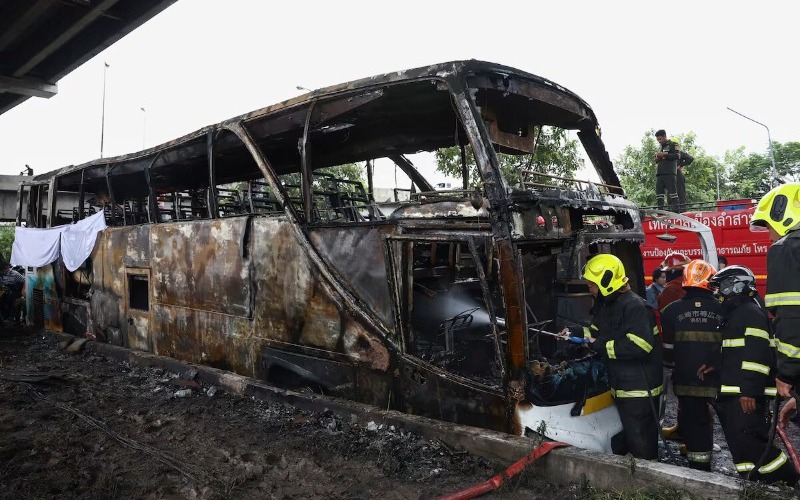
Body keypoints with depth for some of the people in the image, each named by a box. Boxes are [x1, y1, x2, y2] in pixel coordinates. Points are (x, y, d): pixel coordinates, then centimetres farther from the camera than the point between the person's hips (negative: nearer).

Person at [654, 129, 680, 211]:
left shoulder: (672, 145, 7)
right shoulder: (660, 148, 27)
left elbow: (676, 156, -6)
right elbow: (656, 160, 31)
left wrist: (664, 154, -9)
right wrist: (656, 158, 9)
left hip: (669, 173, -7)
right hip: (659, 174, 7)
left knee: (672, 192, -11)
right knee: (659, 193, 1)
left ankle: (675, 210, -15)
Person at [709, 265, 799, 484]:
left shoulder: (751, 312, -11)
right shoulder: (733, 314, 21)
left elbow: (757, 353, -20)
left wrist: (750, 391, -24)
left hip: (746, 394, -10)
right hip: (731, 394, 10)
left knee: (747, 441, -13)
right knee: (738, 442, 11)